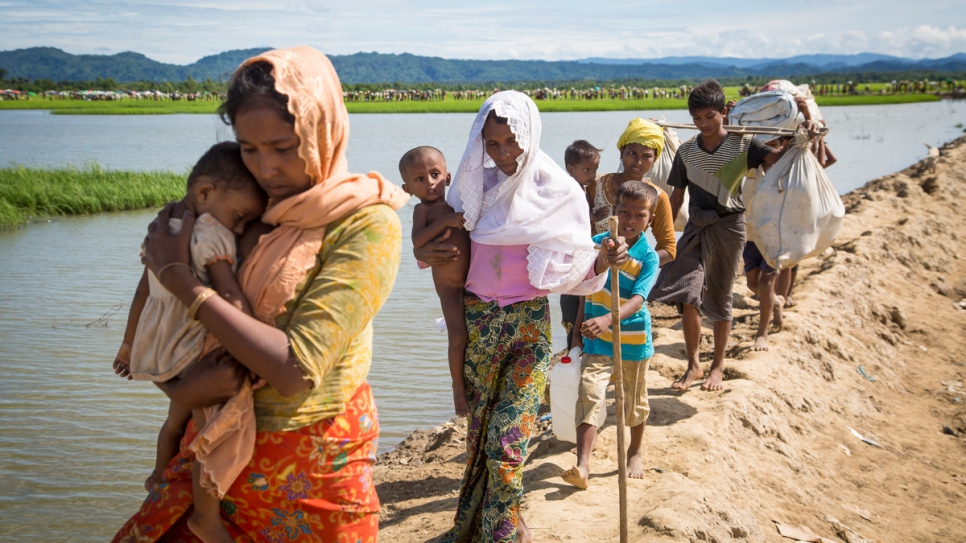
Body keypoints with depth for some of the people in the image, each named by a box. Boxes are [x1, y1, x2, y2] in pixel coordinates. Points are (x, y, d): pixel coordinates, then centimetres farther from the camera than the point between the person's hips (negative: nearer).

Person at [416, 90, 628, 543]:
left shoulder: (557, 192, -7)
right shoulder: (472, 184, 1)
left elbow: (574, 271, -4)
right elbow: (440, 238, 13)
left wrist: (603, 260, -25)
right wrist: (423, 252, -9)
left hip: (529, 324, -3)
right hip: (477, 319, 3)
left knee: (507, 439, -6)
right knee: (479, 427, 15)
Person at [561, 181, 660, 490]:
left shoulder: (648, 257, -13)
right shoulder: (598, 242, -3)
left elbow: (637, 299, -27)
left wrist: (607, 319, -44)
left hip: (633, 339, -1)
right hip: (597, 339, 1)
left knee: (634, 400, 16)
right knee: (589, 393, -14)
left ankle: (636, 452, 41)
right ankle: (582, 465, -18)